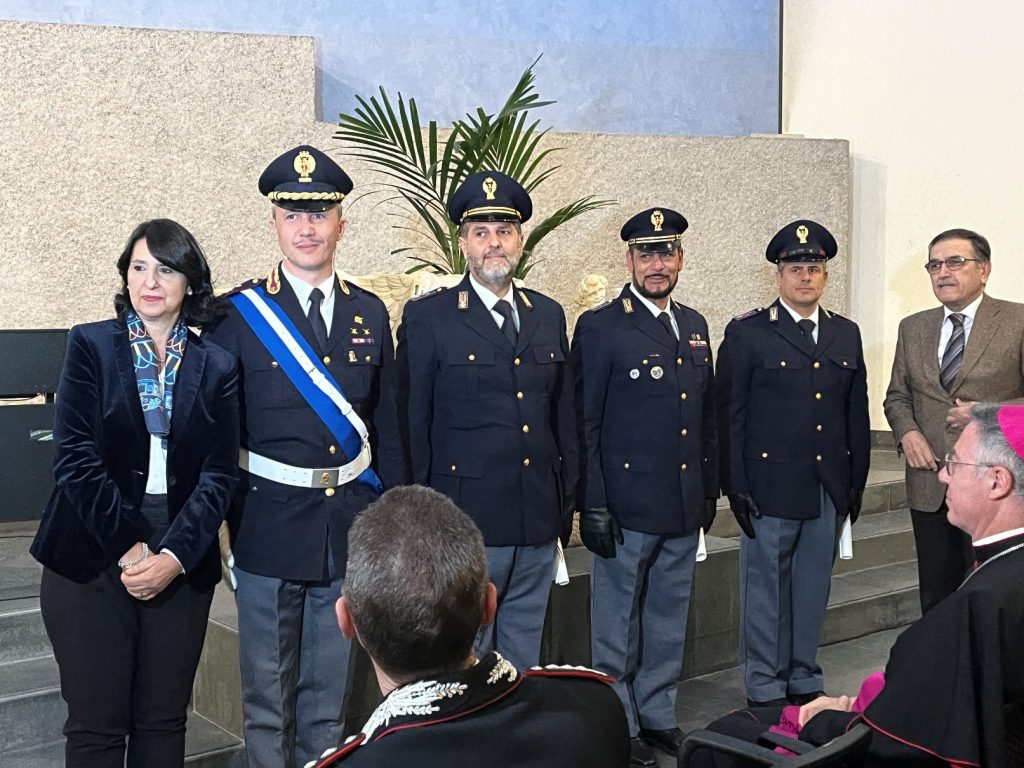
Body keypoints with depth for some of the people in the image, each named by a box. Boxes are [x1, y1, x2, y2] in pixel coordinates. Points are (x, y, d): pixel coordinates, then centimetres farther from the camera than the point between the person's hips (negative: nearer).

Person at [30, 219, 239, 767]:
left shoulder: (217, 367, 7)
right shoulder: (90, 345, 2)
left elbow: (219, 474, 1)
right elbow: (75, 459, -6)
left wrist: (174, 556, -12)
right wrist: (129, 547, -11)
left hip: (181, 569, 2)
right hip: (91, 561, -1)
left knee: (164, 723, 8)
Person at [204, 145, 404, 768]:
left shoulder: (371, 314, 6)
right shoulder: (240, 314, -4)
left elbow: (388, 426, 9)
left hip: (350, 527, 3)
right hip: (269, 526, -3)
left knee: (329, 695, 15)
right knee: (268, 699, 10)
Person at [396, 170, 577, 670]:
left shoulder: (549, 316, 11)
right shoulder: (427, 318, -3)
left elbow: (563, 414, 15)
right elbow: (412, 423, -3)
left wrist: (566, 503, 12)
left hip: (538, 521, 5)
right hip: (466, 519, -4)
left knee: (522, 660, 15)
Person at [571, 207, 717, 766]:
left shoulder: (694, 326, 12)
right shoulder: (600, 326, -8)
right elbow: (584, 424, -10)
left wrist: (710, 491, 14)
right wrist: (592, 506, -14)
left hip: (684, 508, 6)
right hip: (627, 505, -6)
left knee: (669, 618, 16)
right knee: (618, 623, 6)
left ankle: (659, 716, 30)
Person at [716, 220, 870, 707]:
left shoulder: (846, 335, 11)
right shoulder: (746, 334, -3)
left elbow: (857, 414, 14)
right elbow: (730, 416, -5)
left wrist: (857, 481, 10)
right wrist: (736, 487, -10)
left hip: (831, 489, 5)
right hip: (771, 484, -4)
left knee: (813, 589, 12)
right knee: (765, 589, 4)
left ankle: (804, 680, 26)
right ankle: (765, 689, 15)